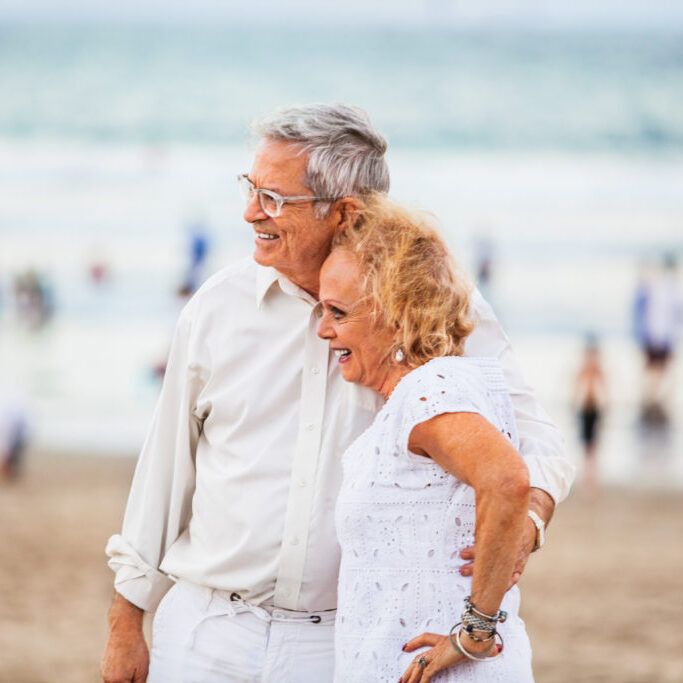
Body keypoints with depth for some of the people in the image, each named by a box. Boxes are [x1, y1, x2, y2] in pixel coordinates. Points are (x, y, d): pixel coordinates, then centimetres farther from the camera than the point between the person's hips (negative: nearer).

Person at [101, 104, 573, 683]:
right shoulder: (221, 304, 1)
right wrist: (126, 623, 12)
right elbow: (166, 465, 10)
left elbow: (534, 441, -4)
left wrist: (524, 525, -27)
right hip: (207, 635, 2)